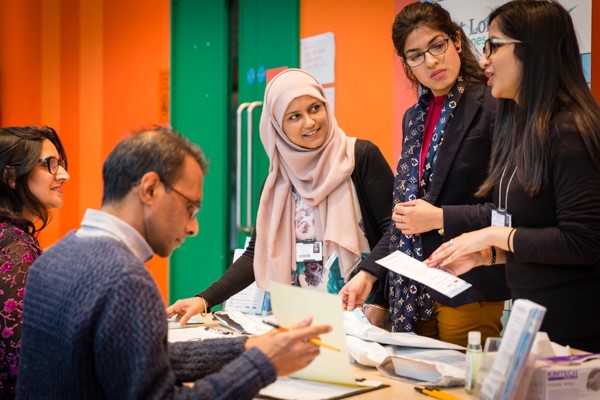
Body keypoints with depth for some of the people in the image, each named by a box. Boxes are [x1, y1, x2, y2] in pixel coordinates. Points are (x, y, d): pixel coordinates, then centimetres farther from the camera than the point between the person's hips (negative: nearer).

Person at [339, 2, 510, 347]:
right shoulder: (414, 118, 14)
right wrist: (370, 274, 10)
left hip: (466, 291, -6)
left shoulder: (492, 108, -9)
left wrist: (440, 218, -17)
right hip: (411, 293, 6)